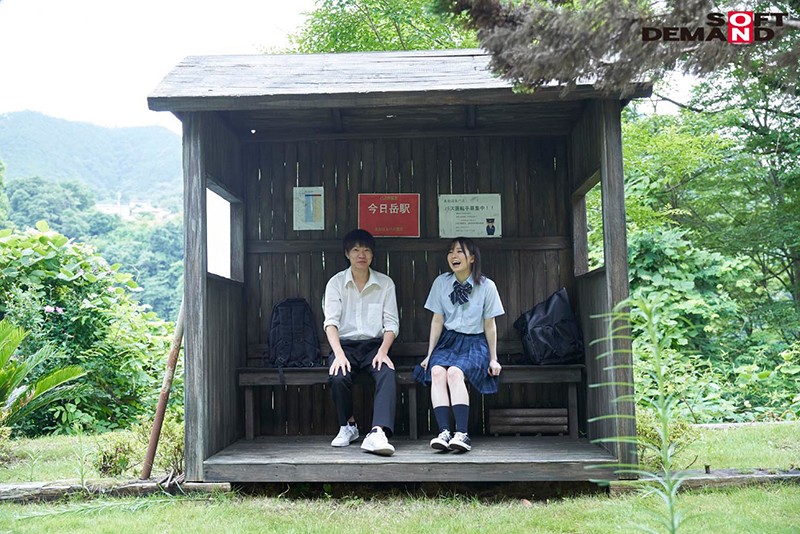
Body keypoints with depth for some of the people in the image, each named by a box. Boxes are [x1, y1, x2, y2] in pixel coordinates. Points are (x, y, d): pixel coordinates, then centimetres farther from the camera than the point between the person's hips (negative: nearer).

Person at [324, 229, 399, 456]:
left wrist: (383, 351, -17)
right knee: (338, 377, -31)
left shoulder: (385, 283, 6)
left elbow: (391, 323, 1)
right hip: (345, 345, 0)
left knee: (387, 375, -32)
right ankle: (348, 426, -3)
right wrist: (339, 354, -23)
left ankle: (378, 433, -45)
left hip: (375, 345, 0)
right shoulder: (336, 282, 3)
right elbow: (331, 322, -7)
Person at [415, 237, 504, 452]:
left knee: (455, 373, -33)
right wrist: (430, 354, 5)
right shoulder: (441, 282, 4)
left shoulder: (486, 286, -1)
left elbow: (489, 324, 4)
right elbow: (437, 320, 7)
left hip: (474, 342, -2)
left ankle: (462, 434, -36)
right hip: (448, 340, 3)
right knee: (437, 372, -30)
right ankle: (444, 432, -36)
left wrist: (493, 358, 4)